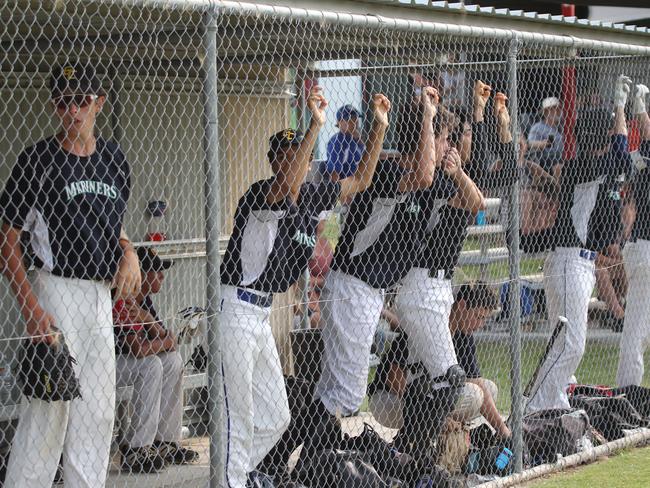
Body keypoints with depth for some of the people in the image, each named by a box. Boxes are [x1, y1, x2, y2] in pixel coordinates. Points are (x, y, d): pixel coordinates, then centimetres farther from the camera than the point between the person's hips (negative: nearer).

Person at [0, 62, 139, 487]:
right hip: (56, 293, -6)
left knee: (99, 413, 9)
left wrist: (129, 252, 2)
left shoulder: (114, 159, 10)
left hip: (102, 297, 6)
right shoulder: (39, 160, -8)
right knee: (48, 411, -8)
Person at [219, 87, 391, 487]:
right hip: (235, 308, -9)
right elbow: (286, 187, -40)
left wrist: (380, 126, 9)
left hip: (262, 314, 9)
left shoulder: (313, 197, 8)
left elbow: (360, 180, 18)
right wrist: (316, 126, -43)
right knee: (238, 418, -9)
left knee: (275, 417, 13)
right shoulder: (262, 194, -16)